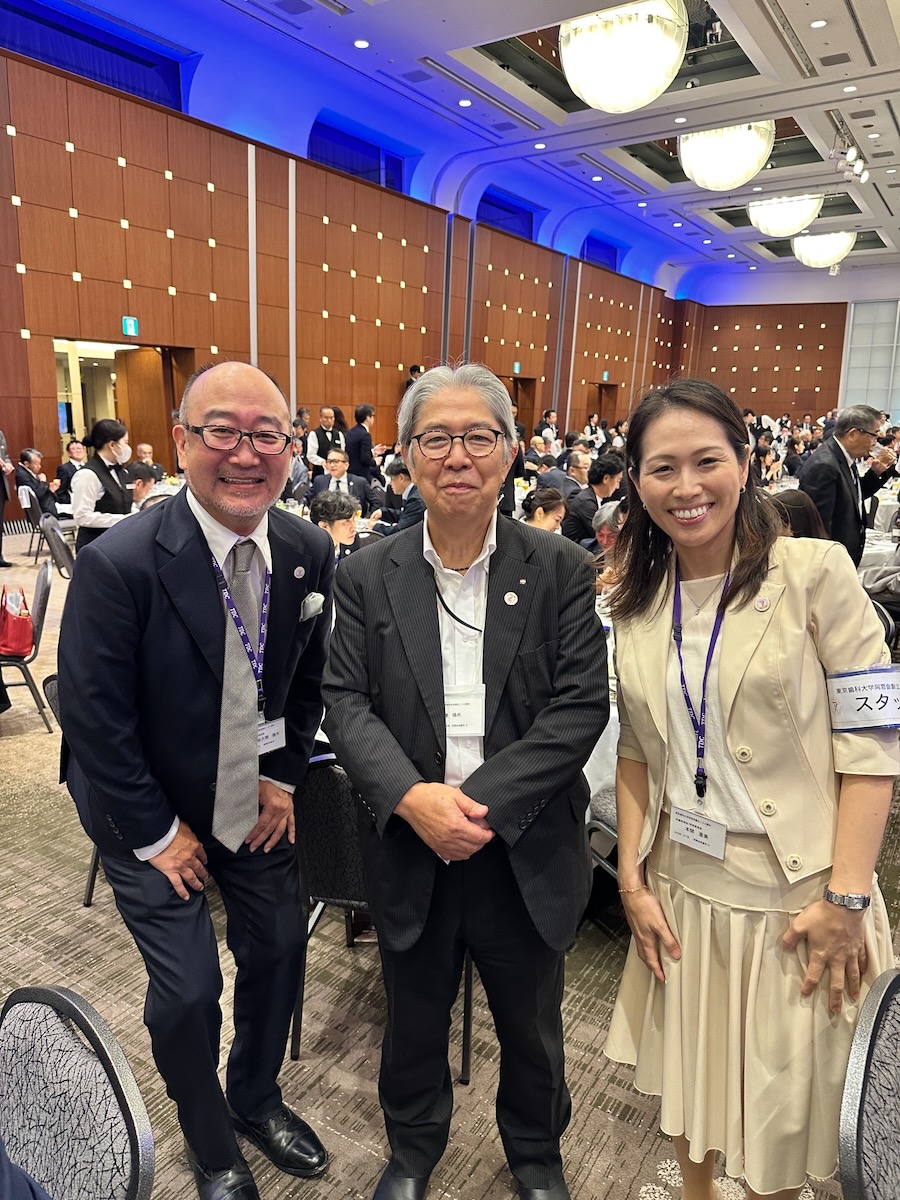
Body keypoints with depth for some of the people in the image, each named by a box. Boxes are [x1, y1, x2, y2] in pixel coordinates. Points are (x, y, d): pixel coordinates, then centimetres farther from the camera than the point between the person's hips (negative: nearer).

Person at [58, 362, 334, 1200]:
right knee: (187, 988, 3)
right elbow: (94, 721, -19)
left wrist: (284, 777, -1)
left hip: (256, 800, 5)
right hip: (149, 810, -4)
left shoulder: (309, 552, -12)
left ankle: (256, 1097, 46)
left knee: (278, 950, 14)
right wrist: (157, 834, -12)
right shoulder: (118, 564, -27)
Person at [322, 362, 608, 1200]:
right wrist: (412, 798, -22)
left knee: (531, 1024, 23)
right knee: (414, 1020, 23)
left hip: (525, 851, 0)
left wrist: (484, 802, -21)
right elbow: (345, 702, -7)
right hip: (407, 849, 1)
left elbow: (581, 705, -13)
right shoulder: (367, 577, -3)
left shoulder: (561, 571, -7)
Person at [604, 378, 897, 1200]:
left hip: (796, 895, -3)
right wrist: (632, 876, 2)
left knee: (781, 1102, 15)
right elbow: (638, 751, 6)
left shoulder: (815, 572, -13)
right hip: (680, 889, 4)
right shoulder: (635, 603, 0)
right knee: (688, 1079, 22)